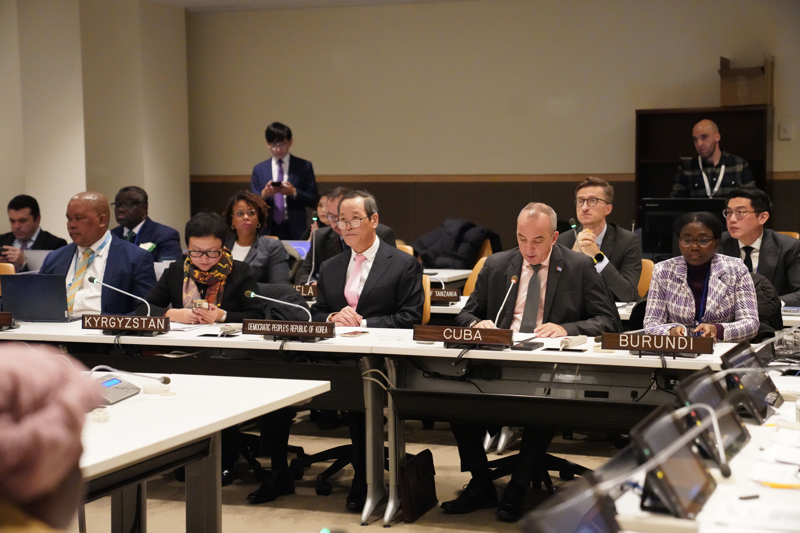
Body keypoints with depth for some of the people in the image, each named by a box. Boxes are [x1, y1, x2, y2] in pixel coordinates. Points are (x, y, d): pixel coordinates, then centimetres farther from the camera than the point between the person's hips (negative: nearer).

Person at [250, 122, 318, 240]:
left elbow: (313, 201, 3)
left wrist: (293, 192, -15)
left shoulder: (304, 167, 6)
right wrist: (264, 194, -14)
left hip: (295, 231, -1)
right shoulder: (259, 170, 10)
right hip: (268, 230, 1)